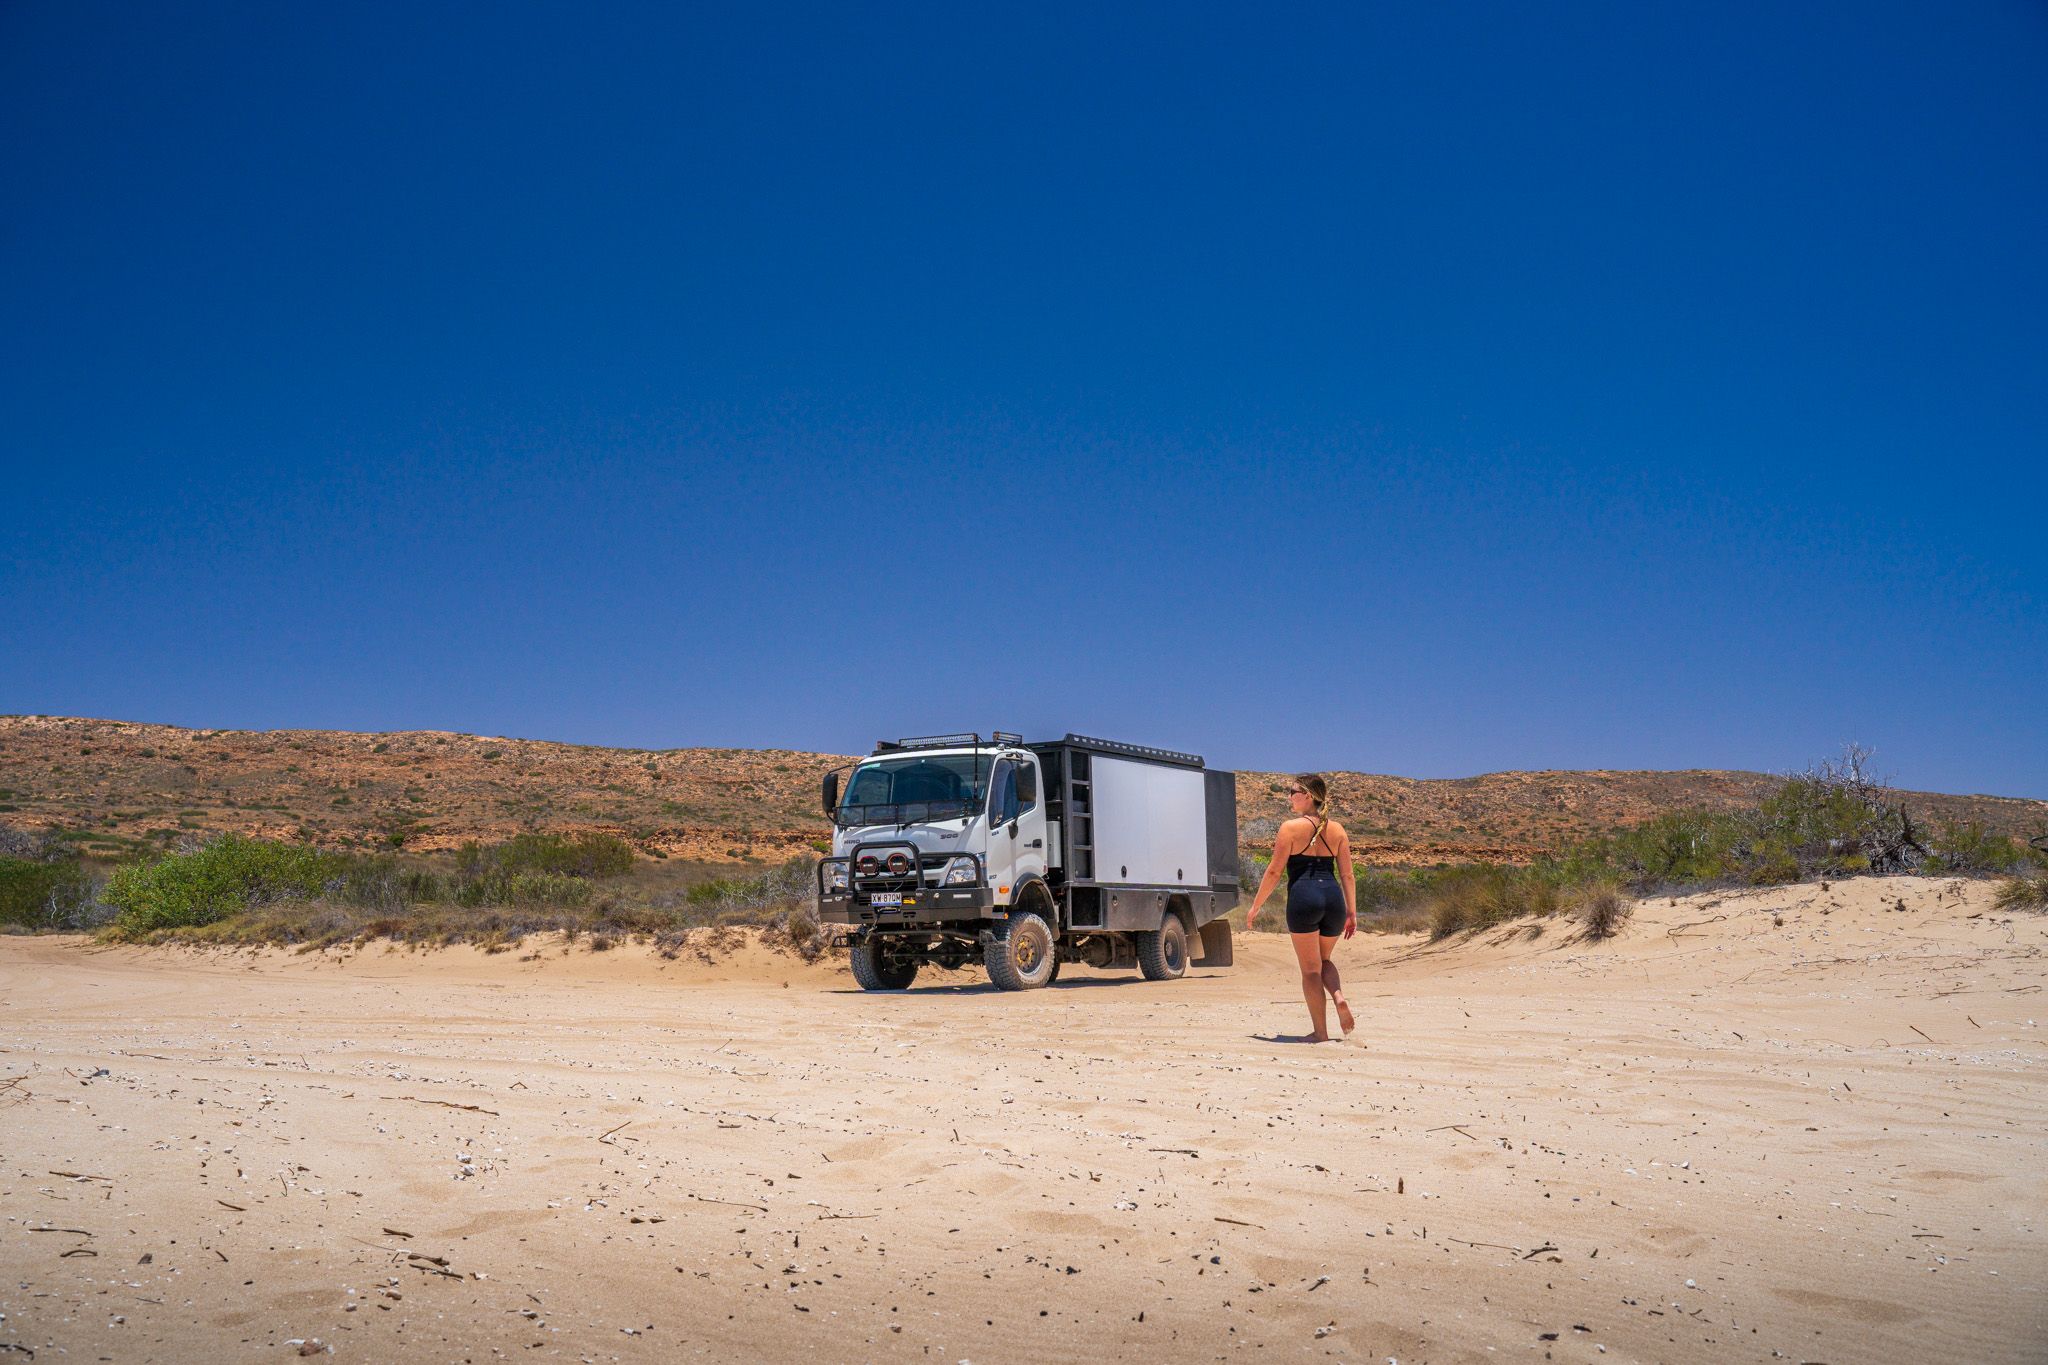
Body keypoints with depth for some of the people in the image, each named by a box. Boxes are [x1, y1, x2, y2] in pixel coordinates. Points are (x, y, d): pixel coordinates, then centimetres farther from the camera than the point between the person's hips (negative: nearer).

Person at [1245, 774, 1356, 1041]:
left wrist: (1255, 906, 4)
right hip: (1333, 898, 5)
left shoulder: (1290, 827, -3)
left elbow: (1274, 872, -4)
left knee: (1310, 968, 6)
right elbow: (1347, 875, 8)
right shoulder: (1337, 829, 11)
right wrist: (1352, 912, 11)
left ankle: (1321, 1032, 8)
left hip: (1304, 897, -5)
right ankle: (1340, 998, -3)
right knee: (1323, 960, 25)